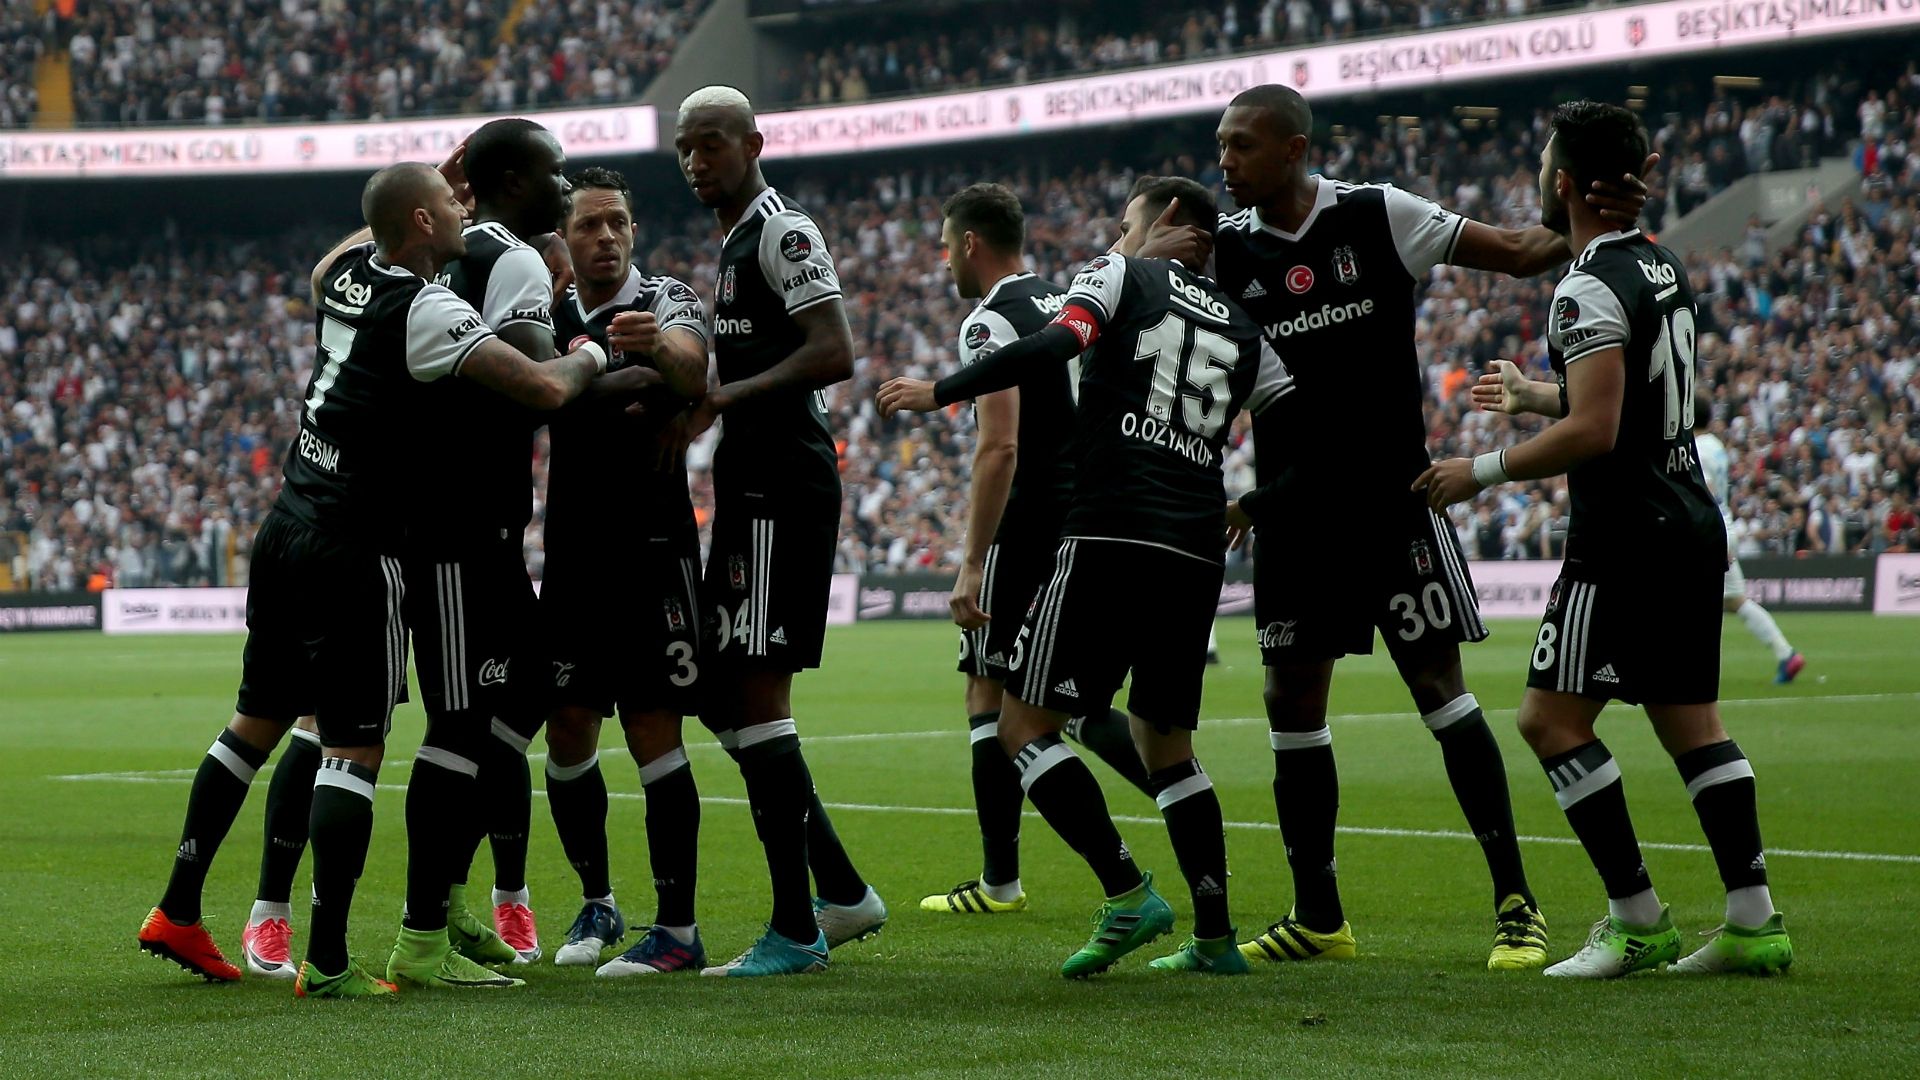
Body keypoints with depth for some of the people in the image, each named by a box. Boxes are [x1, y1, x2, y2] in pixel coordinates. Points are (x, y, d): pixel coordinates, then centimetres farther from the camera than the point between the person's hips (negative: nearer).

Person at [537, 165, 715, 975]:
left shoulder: (666, 302, -5)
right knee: (567, 733, 5)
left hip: (653, 551, -5)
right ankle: (596, 905, 22)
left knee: (653, 733, -9)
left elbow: (692, 369, -27)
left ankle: (678, 928, -6)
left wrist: (659, 348, -49)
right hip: (571, 552, 5)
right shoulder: (547, 316, 11)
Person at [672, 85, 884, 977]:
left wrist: (722, 399, -21)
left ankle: (795, 931, -6)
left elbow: (834, 353, -21)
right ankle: (844, 893, 17)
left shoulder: (781, 233, -10)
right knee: (721, 695, 12)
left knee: (758, 694, -9)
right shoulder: (733, 242, 21)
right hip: (751, 486, 11)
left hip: (781, 485, -11)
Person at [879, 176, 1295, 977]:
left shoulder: (1123, 276, 7)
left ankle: (1127, 893, -14)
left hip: (1110, 532, -6)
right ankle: (1215, 934, 11)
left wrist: (940, 392, -12)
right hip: (1197, 550, 6)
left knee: (1024, 724, -2)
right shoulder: (1243, 333, 21)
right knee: (1164, 736, 18)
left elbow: (1059, 342, -13)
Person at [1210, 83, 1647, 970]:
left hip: (1392, 498, -4)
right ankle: (1317, 916, 15)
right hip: (1289, 511, 4)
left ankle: (1516, 902, -1)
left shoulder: (1377, 217, -5)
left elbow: (1518, 253, -2)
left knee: (1439, 687, -7)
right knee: (1291, 702, 4)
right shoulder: (1223, 250, 3)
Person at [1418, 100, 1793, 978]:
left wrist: (1482, 472, -13)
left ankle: (1636, 921, -6)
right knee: (1690, 720, 11)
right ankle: (1754, 922, 7)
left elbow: (1593, 432, -23)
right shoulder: (1666, 270, 14)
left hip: (1625, 536, -9)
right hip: (1691, 520, 9)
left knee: (1551, 718, -5)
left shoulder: (1589, 290, -16)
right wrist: (1531, 397, 39)